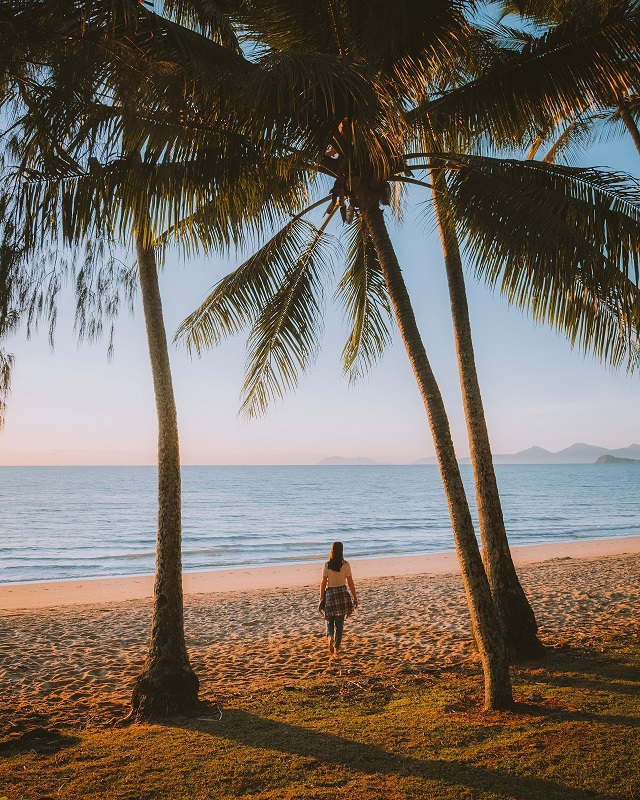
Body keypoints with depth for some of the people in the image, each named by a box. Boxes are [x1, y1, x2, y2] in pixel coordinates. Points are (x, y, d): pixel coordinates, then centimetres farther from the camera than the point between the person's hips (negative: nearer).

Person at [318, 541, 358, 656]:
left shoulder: (327, 565, -7)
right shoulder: (346, 565, -7)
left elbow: (323, 583, -5)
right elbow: (350, 583, -4)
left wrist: (321, 599, 4)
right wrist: (355, 597, 5)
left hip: (330, 593, 0)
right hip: (342, 593, 1)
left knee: (329, 619, 17)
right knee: (339, 622, 11)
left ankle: (330, 636, -11)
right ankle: (337, 648, 12)